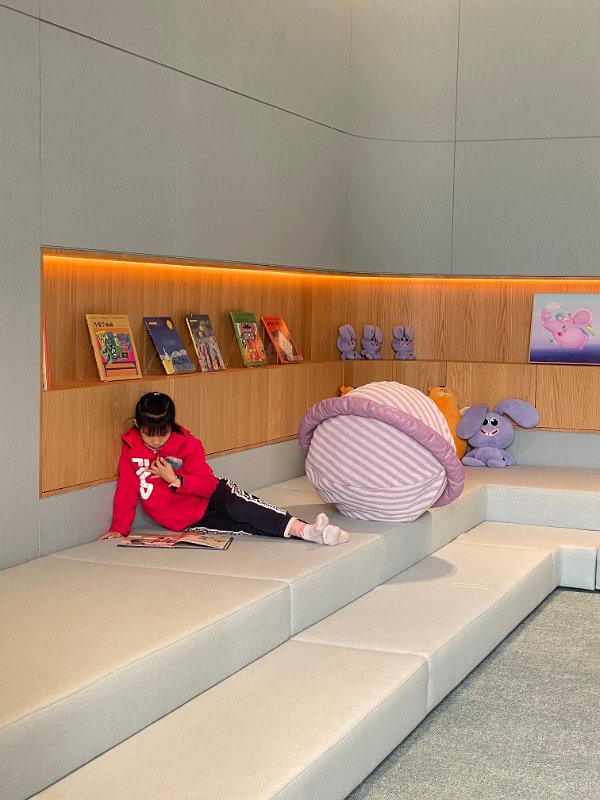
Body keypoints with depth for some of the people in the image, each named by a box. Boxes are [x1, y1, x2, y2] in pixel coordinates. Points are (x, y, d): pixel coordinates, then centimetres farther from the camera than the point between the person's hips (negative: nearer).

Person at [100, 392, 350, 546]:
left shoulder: (187, 445, -7)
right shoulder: (131, 449, -5)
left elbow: (208, 484, -10)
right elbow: (126, 491, -3)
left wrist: (175, 480, -22)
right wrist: (120, 528, -12)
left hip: (208, 498, 1)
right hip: (185, 523, -1)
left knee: (235, 505, -35)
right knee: (241, 526, -26)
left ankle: (300, 528, -43)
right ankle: (303, 531, -39)